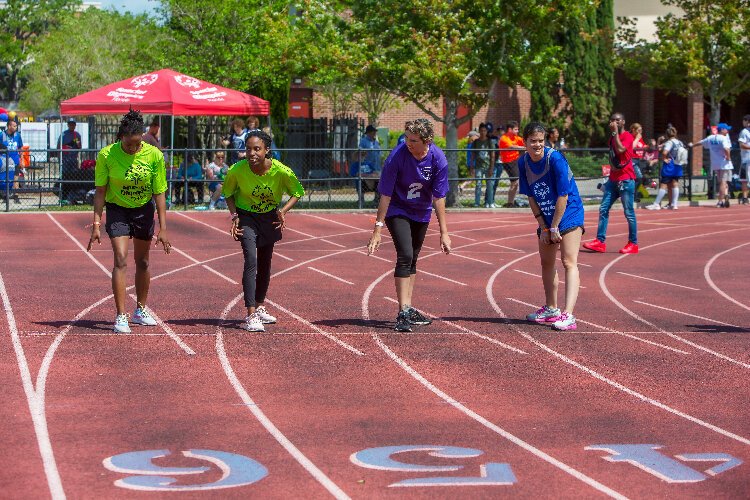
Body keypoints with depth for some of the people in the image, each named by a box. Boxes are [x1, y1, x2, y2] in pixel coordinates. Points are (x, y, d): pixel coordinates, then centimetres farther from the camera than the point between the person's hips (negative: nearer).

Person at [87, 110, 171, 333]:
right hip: (117, 209, -2)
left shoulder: (154, 155, -17)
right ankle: (121, 316, -15)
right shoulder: (106, 155, -19)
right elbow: (100, 191, -11)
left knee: (142, 262, 13)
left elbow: (159, 193, -10)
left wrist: (163, 228, -12)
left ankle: (141, 311, 29)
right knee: (121, 260, -15)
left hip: (144, 209, 2)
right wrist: (96, 224, -14)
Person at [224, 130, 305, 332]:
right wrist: (234, 215, -14)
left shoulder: (280, 171, -24)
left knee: (265, 264, 15)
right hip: (246, 217, -3)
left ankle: (260, 307, 37)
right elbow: (228, 193, -3)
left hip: (270, 218, 3)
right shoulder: (237, 170, -24)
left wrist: (283, 211, -19)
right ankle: (251, 315, -21)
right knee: (251, 261, -20)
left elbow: (297, 192, -6)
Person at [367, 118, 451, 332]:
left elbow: (438, 198, -13)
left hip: (421, 213, 4)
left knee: (412, 260, 11)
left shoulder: (438, 159, -20)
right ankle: (403, 312, -19)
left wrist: (444, 232, -13)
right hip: (397, 211, -4)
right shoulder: (397, 156, -28)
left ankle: (408, 311, 20)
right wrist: (377, 230, -23)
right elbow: (385, 195, -23)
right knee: (405, 256, -18)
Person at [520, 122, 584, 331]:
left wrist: (554, 228, -15)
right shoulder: (523, 163, -4)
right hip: (546, 219, 7)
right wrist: (543, 227, -1)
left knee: (569, 262, -16)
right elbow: (531, 197, 3)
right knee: (547, 263, 17)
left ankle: (568, 315, -26)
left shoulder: (555, 158, -22)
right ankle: (551, 309, 34)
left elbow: (563, 196, -19)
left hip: (568, 215, -7)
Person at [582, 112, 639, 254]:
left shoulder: (627, 136, -7)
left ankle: (633, 244, 2)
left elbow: (620, 149, -25)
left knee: (629, 212, -4)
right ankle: (600, 242, 1)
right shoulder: (612, 138, 17)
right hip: (613, 179, 8)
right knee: (603, 209, 1)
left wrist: (615, 132, -17)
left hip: (626, 179, -8)